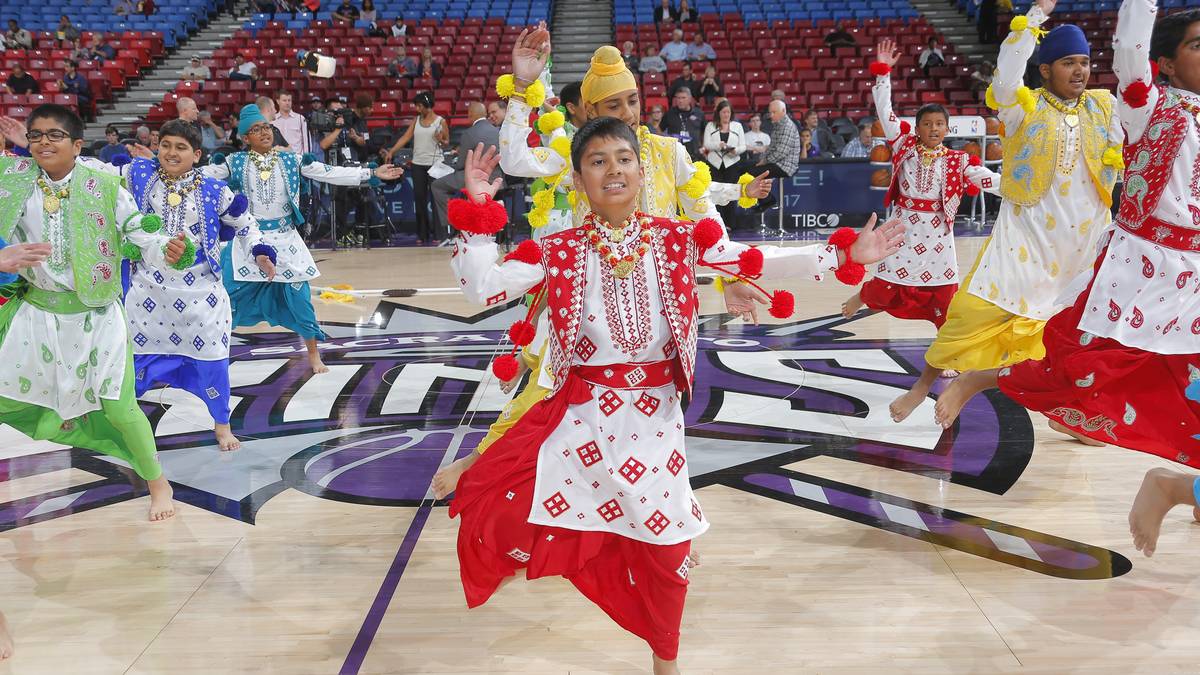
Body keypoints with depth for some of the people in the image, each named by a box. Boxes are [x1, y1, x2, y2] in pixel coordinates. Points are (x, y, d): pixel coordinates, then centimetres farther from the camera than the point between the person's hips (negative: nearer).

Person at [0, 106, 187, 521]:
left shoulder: (104, 187, -11)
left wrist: (166, 251, -35)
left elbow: (139, 235, -14)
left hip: (94, 313, -3)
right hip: (35, 310, 3)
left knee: (118, 408, -1)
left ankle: (157, 482, 19)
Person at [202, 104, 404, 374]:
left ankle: (314, 355, 18)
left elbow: (330, 173, -2)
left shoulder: (290, 160, 0)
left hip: (284, 240, 1)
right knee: (228, 295, 2)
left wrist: (372, 174, -7)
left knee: (299, 295, 2)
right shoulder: (235, 162, -1)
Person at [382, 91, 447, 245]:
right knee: (419, 199, 3)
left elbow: (447, 143, 3)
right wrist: (391, 151, -5)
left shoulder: (441, 121, -1)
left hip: (435, 164, -4)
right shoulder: (416, 120, 10)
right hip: (418, 164, 4)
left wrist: (440, 140, -19)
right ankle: (422, 234, 10)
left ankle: (437, 234, 6)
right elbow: (405, 137, 4)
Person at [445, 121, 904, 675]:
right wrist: (478, 209, -19)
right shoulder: (559, 252, -6)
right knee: (496, 506, -15)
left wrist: (843, 255, -15)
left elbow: (760, 261, -6)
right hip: (581, 413, -1)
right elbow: (483, 286, -10)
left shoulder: (677, 239, -3)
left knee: (663, 546, 12)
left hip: (653, 415, 1)